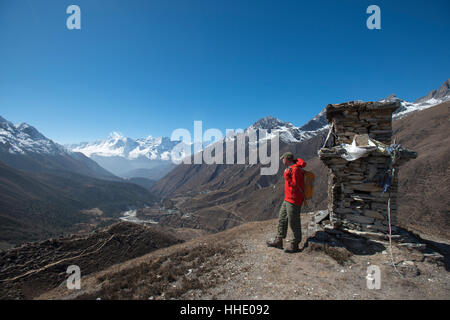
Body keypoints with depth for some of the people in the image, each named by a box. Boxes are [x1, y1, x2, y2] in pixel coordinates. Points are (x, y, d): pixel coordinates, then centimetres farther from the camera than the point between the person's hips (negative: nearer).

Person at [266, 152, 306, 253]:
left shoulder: (295, 169, -20)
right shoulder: (291, 168, 9)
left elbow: (295, 185, -23)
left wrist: (287, 176, -18)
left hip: (294, 201, -10)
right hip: (288, 199, 10)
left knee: (294, 222, 2)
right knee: (282, 219, 16)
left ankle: (295, 245, 19)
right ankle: (278, 241, 27)